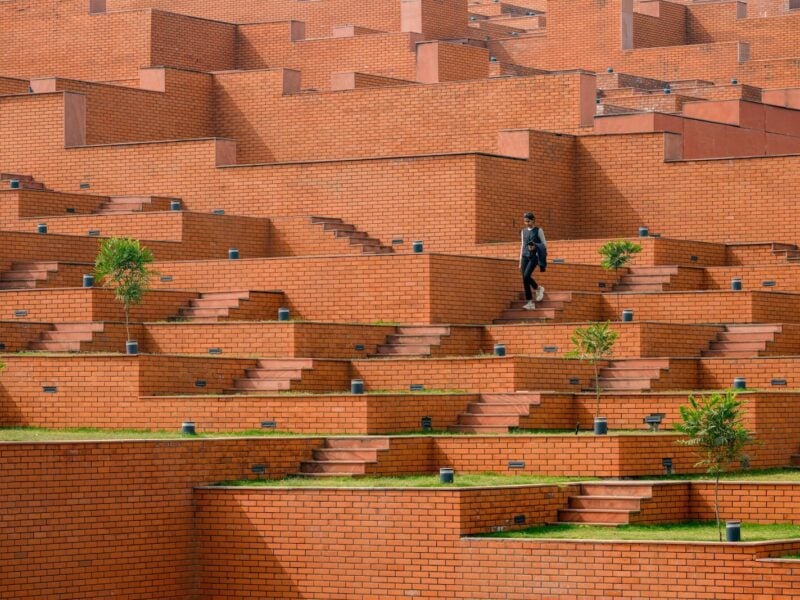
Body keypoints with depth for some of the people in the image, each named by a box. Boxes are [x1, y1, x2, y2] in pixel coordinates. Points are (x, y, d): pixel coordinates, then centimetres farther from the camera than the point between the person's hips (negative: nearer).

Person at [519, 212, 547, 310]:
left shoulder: (538, 230, 1)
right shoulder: (524, 231, 16)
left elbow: (544, 244, 0)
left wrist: (536, 247, -19)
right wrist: (520, 261, 18)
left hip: (534, 256, -5)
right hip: (525, 256, 5)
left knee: (526, 276, -23)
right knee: (524, 280, -3)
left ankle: (538, 289, 3)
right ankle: (530, 303, 3)